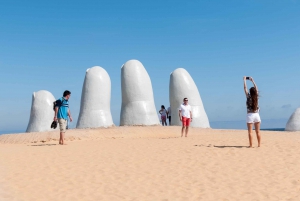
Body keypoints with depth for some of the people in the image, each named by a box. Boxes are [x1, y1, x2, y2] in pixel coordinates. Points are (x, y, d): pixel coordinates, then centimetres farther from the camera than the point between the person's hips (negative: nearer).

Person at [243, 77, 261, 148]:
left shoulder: (248, 97, -7)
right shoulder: (256, 97, 2)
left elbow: (245, 88, 2)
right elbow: (256, 88, 15)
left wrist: (244, 80, 13)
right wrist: (252, 80, 25)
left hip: (250, 115, -4)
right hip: (257, 115, 4)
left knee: (250, 132, -2)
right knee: (258, 132, 6)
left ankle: (251, 145, -3)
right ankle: (259, 144, 8)